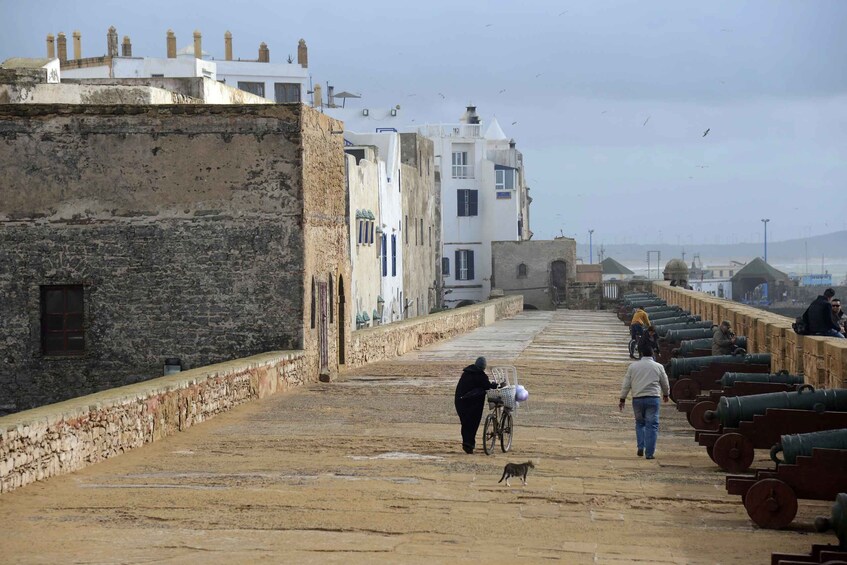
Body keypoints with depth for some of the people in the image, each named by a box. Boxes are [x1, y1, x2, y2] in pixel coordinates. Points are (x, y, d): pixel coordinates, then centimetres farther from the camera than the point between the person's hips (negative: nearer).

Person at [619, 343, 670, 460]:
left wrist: (622, 399, 14)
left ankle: (640, 448, 9)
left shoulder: (633, 366, 4)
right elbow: (665, 384, 13)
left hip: (637, 399, 2)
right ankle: (649, 453, -3)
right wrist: (666, 394, 32)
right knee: (652, 425, 1)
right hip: (652, 398, -2)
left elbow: (626, 385, 5)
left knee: (640, 423, 19)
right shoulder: (658, 367, 2)